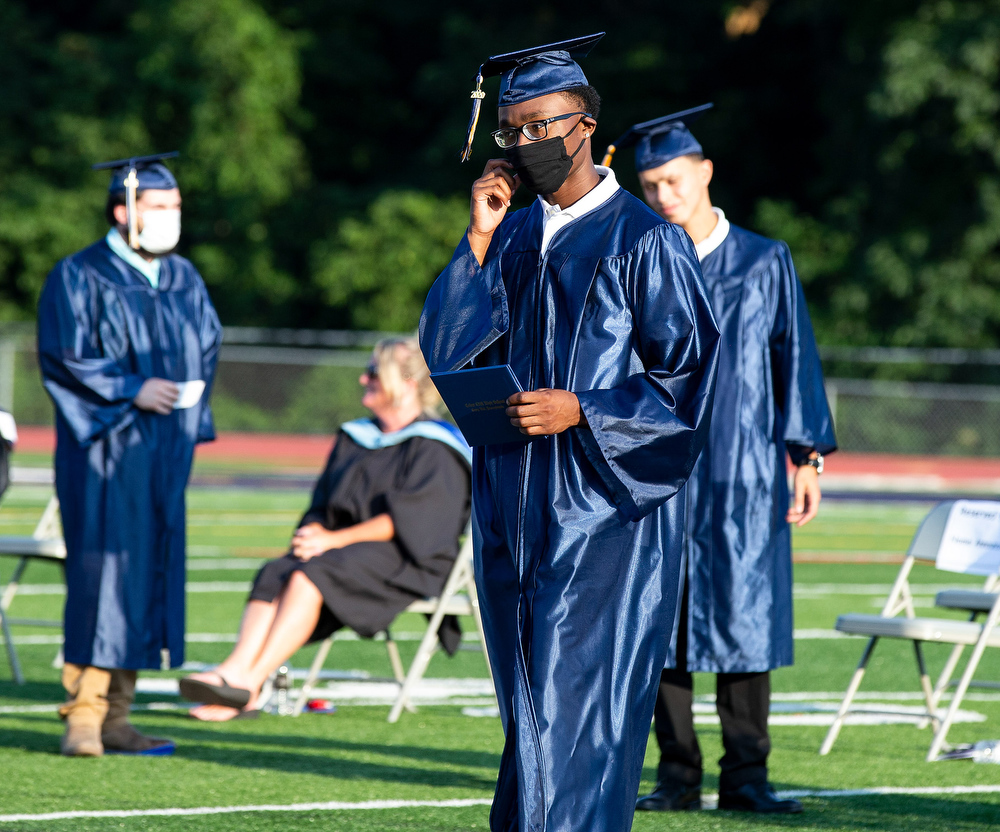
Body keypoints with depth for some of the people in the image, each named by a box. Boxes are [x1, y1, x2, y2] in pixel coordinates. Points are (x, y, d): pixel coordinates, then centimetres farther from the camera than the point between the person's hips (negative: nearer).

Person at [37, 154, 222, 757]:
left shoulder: (184, 279, 13)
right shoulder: (80, 277, -5)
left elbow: (208, 347, 20)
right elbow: (60, 359, -11)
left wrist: (189, 402, 2)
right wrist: (132, 390, -19)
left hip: (165, 454, 6)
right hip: (105, 453, -6)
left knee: (151, 573, 4)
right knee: (102, 571, -12)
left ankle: (116, 714, 9)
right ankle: (83, 716, -10)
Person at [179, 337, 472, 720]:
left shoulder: (432, 448, -3)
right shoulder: (355, 438, 20)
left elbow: (408, 519, -14)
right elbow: (321, 507, 19)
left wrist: (335, 539, -17)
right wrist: (314, 533, -5)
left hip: (405, 563, -7)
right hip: (348, 553, 7)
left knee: (310, 575, -33)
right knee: (274, 575, -24)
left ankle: (246, 683, -43)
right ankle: (236, 669, -44)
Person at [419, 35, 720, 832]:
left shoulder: (645, 241, -7)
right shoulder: (513, 236, 12)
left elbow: (689, 378, -10)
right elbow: (444, 350, 3)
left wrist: (580, 411, -19)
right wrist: (479, 242, -5)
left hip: (603, 511, -7)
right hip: (516, 508, 7)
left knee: (576, 707, -9)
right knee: (531, 703, 10)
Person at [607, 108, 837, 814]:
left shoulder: (765, 263, 5)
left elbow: (795, 360, 5)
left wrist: (808, 457, -1)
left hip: (742, 474, -1)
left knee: (744, 615, -3)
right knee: (662, 620, 0)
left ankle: (745, 776, 3)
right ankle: (678, 776, 6)